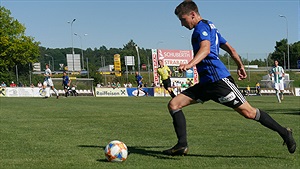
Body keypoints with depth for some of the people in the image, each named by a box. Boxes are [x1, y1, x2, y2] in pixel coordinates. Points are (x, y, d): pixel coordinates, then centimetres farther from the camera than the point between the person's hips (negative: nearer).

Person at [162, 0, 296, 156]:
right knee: (173, 104, -1)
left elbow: (205, 49, -27)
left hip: (218, 79, -10)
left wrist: (190, 64, -43)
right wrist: (240, 66, 40)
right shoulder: (210, 27, 23)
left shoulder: (202, 26, -7)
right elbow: (230, 49, 29)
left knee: (248, 112, -7)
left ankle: (284, 133, 10)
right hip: (206, 82, 10)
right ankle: (182, 145, -5)